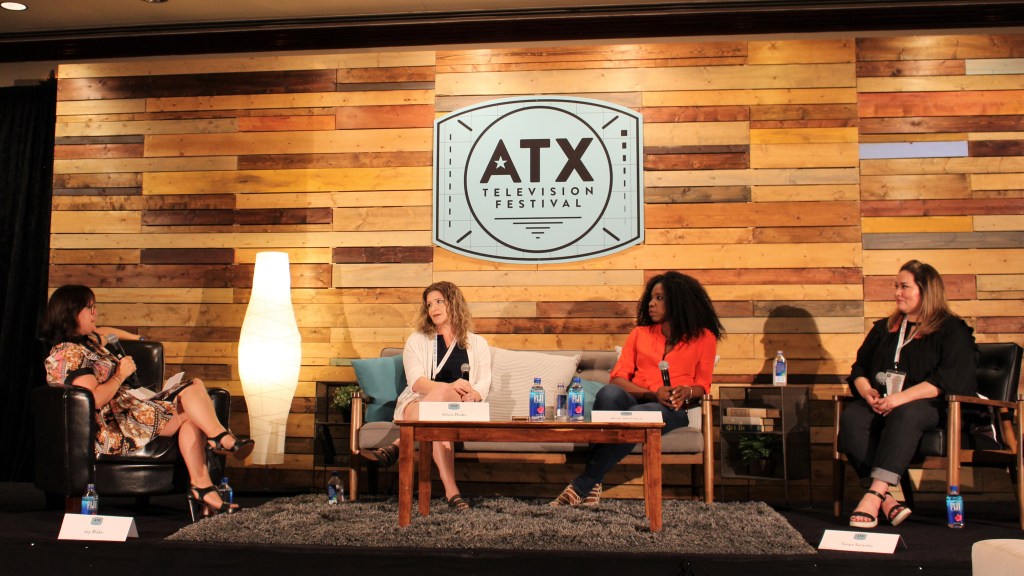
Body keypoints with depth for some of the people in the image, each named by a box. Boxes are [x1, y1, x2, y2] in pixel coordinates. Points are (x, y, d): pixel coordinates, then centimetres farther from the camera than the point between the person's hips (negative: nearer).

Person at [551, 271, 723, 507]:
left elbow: (702, 384, 12)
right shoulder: (640, 333, 20)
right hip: (633, 400, 2)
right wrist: (653, 393, -9)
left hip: (670, 410, -2)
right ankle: (592, 487, -41)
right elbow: (618, 377, 9)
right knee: (609, 393, -37)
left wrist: (687, 392, -13)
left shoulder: (703, 337, 16)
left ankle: (581, 485, -36)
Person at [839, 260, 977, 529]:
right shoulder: (884, 328, 25)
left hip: (930, 405, -5)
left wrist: (901, 398, -21)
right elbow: (859, 367, 22)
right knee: (851, 417, -29)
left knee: (903, 415, -39)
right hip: (879, 403, 5)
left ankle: (874, 495, -47)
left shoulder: (952, 330, 5)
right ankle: (886, 500, -39)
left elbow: (951, 379, -10)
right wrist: (867, 391, -3)